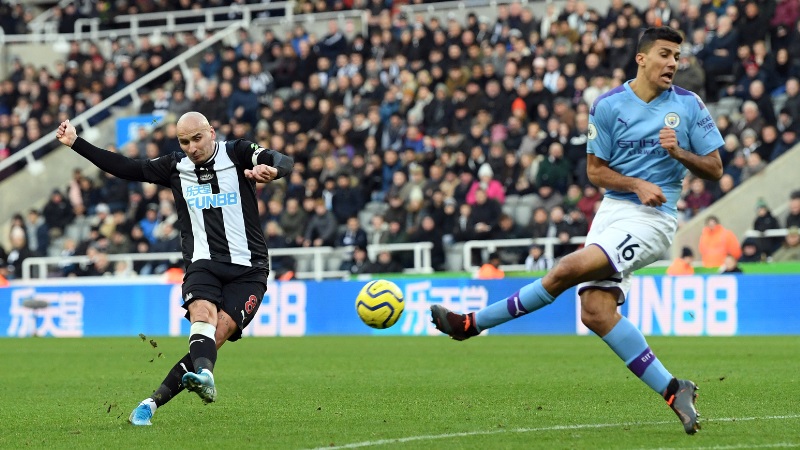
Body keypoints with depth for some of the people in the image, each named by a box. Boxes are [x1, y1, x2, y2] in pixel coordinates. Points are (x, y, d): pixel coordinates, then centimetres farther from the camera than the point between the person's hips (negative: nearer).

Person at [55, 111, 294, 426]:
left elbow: (285, 162, -15)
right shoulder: (175, 167, 12)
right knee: (203, 312, -29)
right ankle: (203, 376, -53)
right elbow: (127, 169, 19)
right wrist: (76, 143, 17)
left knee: (220, 332, -19)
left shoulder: (238, 154, 1)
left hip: (247, 269, -2)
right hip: (203, 264, 2)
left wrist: (272, 169, -40)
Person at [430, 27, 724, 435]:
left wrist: (679, 152, -12)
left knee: (570, 269, -23)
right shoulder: (608, 105, 4)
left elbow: (715, 169, 7)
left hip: (652, 219, -4)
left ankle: (472, 323, -11)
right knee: (596, 313, -13)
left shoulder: (689, 106, 3)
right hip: (612, 211, 4)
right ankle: (673, 391, -7)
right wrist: (637, 184, -10)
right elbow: (595, 170, 7)